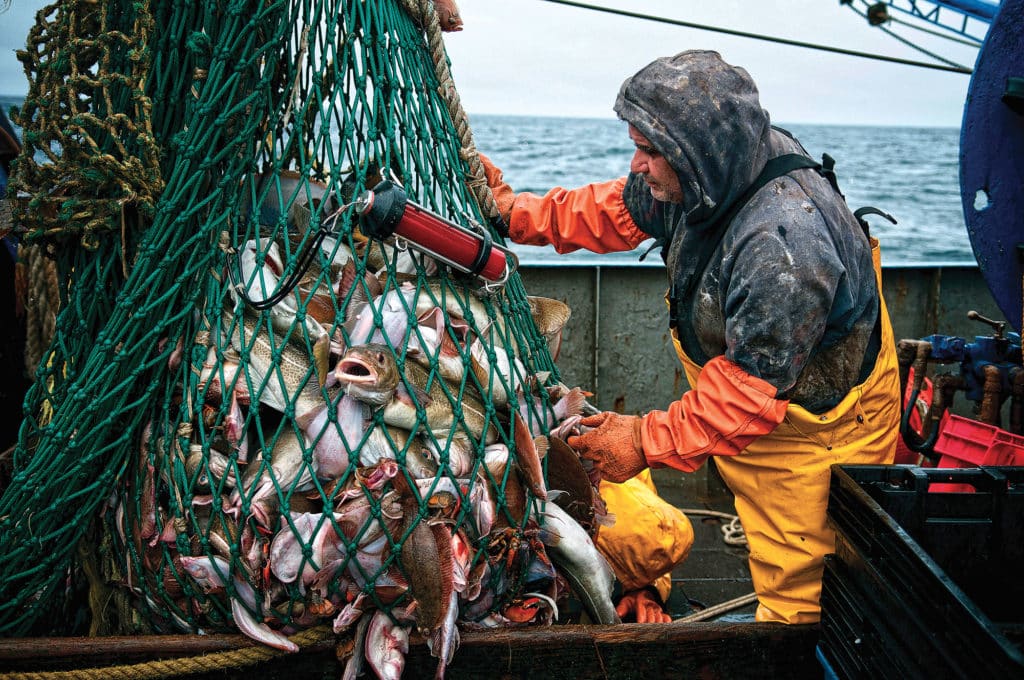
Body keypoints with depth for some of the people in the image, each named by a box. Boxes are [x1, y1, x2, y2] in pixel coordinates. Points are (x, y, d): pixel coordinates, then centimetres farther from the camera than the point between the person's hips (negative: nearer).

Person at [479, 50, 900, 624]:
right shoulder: (717, 176, -10)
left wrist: (650, 440, -25)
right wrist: (514, 210, 4)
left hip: (817, 432, -8)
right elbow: (617, 210, 7)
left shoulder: (782, 245, -38)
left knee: (795, 594, 5)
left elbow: (750, 386, -32)